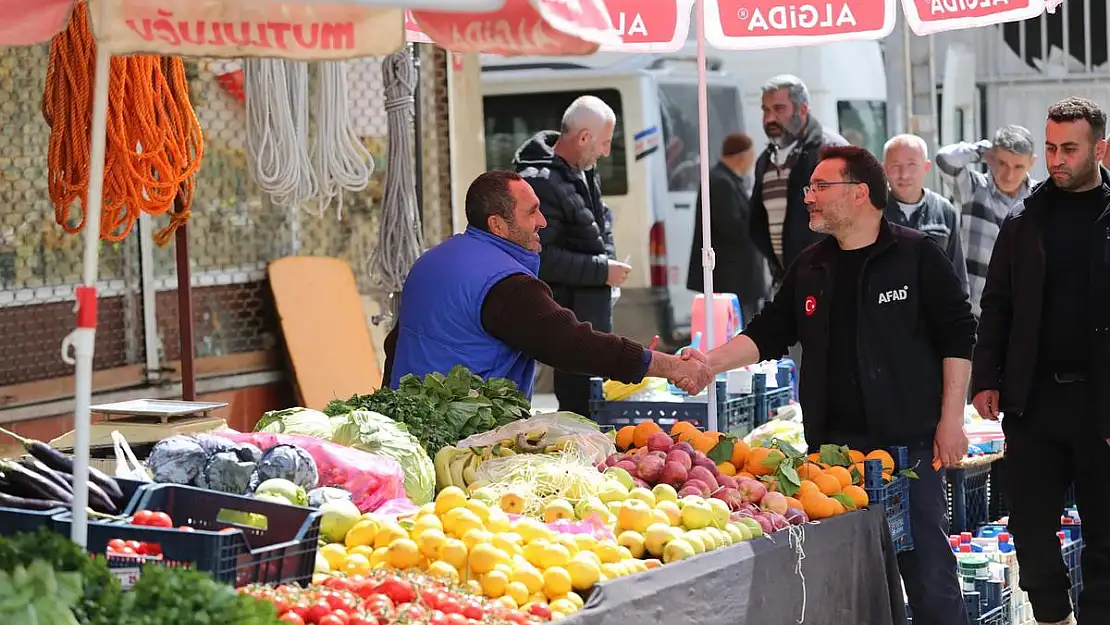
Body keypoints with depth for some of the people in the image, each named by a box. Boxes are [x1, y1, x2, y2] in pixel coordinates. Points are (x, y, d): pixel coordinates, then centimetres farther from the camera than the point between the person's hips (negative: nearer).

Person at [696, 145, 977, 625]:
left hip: (909, 442, -5)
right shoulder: (809, 269, 13)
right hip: (832, 444, 5)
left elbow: (957, 338, -3)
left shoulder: (917, 256, -2)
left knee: (926, 567, -3)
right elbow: (766, 335, 15)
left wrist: (950, 421, -8)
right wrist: (709, 363, -1)